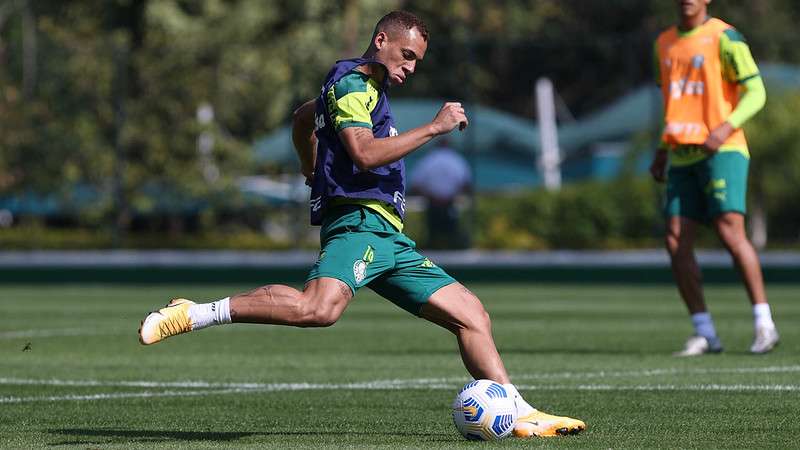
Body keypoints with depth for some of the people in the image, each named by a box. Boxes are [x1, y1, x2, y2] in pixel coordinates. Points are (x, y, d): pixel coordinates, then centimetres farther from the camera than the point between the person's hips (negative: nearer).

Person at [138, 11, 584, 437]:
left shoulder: (366, 88, 29)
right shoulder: (352, 83, -2)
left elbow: (303, 117, 46)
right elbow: (364, 153, -17)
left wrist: (313, 171, 55)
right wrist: (434, 127, -13)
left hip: (388, 240, 11)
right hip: (359, 221, -11)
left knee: (471, 313, 5)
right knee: (320, 307, -36)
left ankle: (521, 415, 4)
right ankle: (192, 314, -30)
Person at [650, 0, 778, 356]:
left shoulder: (723, 38, -3)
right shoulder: (665, 44, 17)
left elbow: (756, 92, -7)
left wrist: (726, 128, -22)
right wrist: (663, 150, 20)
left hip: (722, 151, -6)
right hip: (682, 156, 6)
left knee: (730, 230, -19)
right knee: (676, 241, -4)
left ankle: (764, 324, -11)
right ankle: (704, 333, 2)